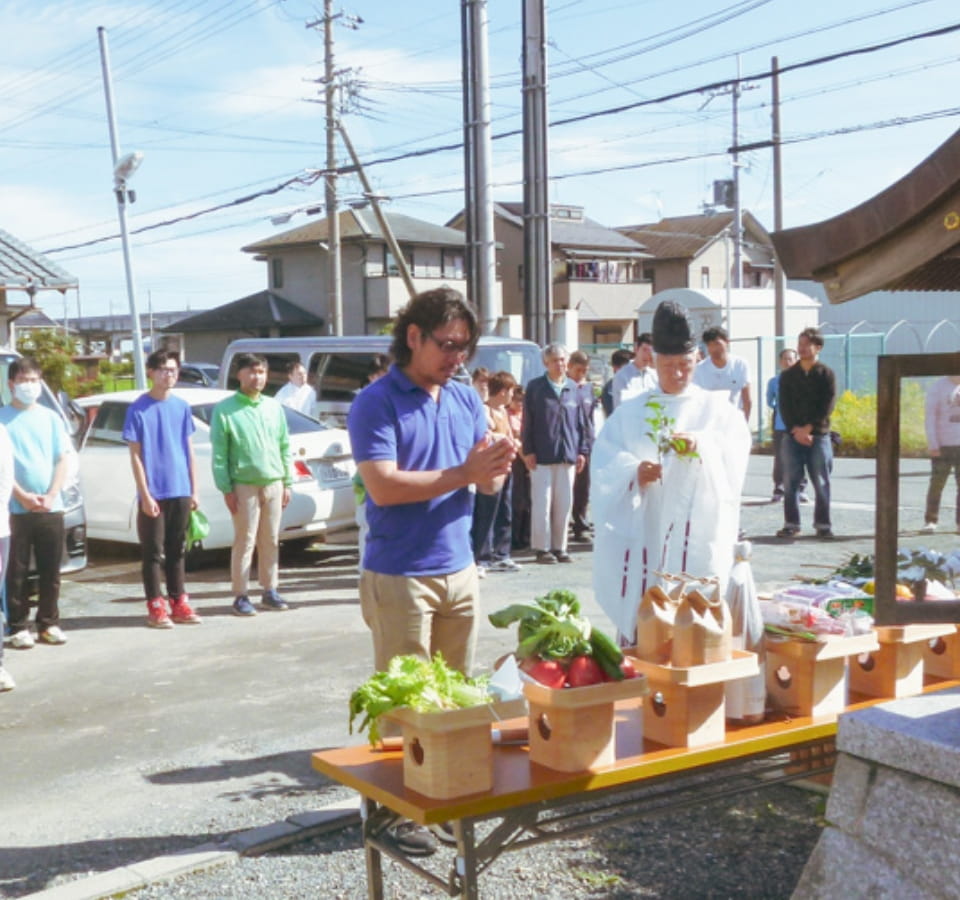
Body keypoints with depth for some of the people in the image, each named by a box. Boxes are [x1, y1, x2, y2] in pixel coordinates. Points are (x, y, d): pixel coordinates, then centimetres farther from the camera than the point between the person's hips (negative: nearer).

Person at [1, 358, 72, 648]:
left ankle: (48, 623, 16)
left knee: (51, 571, 6)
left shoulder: (51, 418, 10)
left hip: (51, 507, 3)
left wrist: (50, 495, -7)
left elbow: (63, 459, 6)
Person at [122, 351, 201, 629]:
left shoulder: (182, 407, 8)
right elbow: (135, 455, -6)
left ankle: (179, 604, 18)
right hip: (153, 493, -4)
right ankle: (156, 607, 9)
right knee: (153, 552, 2)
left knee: (176, 551, 11)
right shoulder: (138, 409, -6)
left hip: (180, 492, 4)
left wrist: (194, 489, 8)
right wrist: (145, 495, -11)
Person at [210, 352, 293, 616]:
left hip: (274, 484, 4)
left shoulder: (274, 407, 11)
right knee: (244, 542, -1)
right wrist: (226, 488, -10)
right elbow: (219, 453, -5)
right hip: (245, 486, -4)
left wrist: (287, 483, 9)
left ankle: (270, 592, 20)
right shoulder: (225, 409, -3)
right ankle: (241, 596, 6)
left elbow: (285, 447, 14)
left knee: (270, 542, 10)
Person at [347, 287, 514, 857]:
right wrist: (464, 474, -21)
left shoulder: (467, 399, 9)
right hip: (400, 575, -6)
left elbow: (490, 483, 6)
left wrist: (495, 469, -18)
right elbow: (383, 487, -19)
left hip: (460, 570, 6)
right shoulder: (377, 403, -10)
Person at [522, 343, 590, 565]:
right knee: (542, 503, -1)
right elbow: (528, 421, -1)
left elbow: (581, 422, 12)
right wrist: (528, 450, -6)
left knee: (564, 504, 7)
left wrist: (582, 450, 7)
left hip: (568, 454, 3)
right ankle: (542, 548, 7)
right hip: (542, 455, -3)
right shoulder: (535, 387, 0)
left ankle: (559, 547, 16)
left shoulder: (573, 388, 9)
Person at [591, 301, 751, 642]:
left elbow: (736, 452, -6)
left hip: (696, 534, -1)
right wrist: (634, 471, -20)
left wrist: (702, 447, -26)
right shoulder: (630, 412, 12)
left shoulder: (717, 408, 10)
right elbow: (604, 463, 1)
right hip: (642, 529, 1)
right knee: (638, 614, -1)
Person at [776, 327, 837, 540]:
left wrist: (808, 428, -13)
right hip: (793, 436, 2)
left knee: (821, 483, -1)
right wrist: (795, 431, -10)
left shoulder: (826, 374, 2)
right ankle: (791, 524, 8)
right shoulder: (788, 375, 9)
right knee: (790, 482, 1)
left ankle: (822, 524, 7)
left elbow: (827, 406, -4)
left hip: (819, 435, -2)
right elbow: (784, 405, 3)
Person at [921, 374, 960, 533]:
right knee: (937, 483, -1)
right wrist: (932, 444, -13)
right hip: (943, 444, -4)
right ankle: (930, 521, 7)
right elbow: (929, 417, -7)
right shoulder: (938, 387, -3)